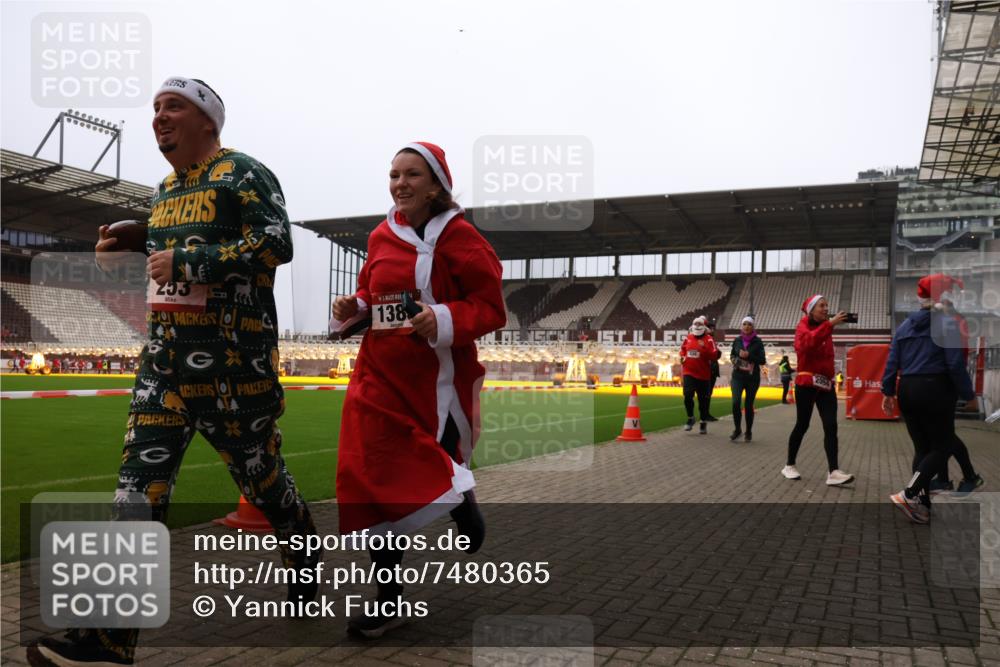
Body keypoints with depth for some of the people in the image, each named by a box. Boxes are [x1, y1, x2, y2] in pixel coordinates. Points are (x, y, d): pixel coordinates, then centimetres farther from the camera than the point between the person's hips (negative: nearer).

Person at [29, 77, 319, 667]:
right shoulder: (165, 190, 20)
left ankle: (308, 570, 33)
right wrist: (124, 253, 10)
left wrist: (187, 261, -19)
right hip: (166, 355, 7)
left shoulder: (242, 173, -5)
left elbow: (277, 244, -19)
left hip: (233, 357, -7)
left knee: (259, 473, 6)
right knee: (140, 485, 0)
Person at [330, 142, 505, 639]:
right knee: (370, 480, 3)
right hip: (379, 377, 5)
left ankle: (462, 500, 45)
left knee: (438, 476, 5)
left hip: (435, 379, -5)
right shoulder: (381, 238, 8)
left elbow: (491, 308, -10)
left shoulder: (459, 238, -8)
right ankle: (390, 598, 18)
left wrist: (444, 320, -25)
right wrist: (353, 308, 2)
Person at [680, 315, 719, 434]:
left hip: (703, 374, -2)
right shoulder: (688, 338, 6)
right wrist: (682, 357, 5)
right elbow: (683, 349, 24)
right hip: (689, 372, 2)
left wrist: (704, 348, -26)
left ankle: (704, 423, 22)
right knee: (688, 395, -14)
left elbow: (714, 356, -14)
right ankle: (690, 418, 8)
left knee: (703, 400, 6)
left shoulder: (709, 340, -7)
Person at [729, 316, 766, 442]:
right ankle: (737, 429, 4)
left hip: (752, 377, -1)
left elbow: (763, 360, -5)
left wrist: (748, 355, -18)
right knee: (736, 402, -15)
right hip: (738, 376, 1)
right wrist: (735, 360, -4)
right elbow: (732, 355, 18)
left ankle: (748, 432, 20)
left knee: (748, 405, 4)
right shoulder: (737, 340, 4)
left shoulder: (757, 341, -4)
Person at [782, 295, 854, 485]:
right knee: (802, 425, 1)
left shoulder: (825, 328, 14)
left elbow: (827, 355, 15)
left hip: (826, 384, 6)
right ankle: (789, 466, 17)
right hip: (807, 383, -6)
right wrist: (830, 324, -35)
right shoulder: (803, 327, -6)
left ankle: (834, 472, -13)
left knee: (831, 427, -7)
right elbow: (809, 341, -30)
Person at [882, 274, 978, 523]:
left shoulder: (905, 325, 11)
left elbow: (892, 361, 8)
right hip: (935, 390, -6)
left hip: (907, 391, 6)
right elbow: (956, 365, -12)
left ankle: (922, 505, 13)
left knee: (922, 448, 13)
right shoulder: (947, 323, -6)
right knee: (943, 446, 4)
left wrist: (888, 392, 13)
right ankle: (908, 494, -11)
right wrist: (968, 394, -2)